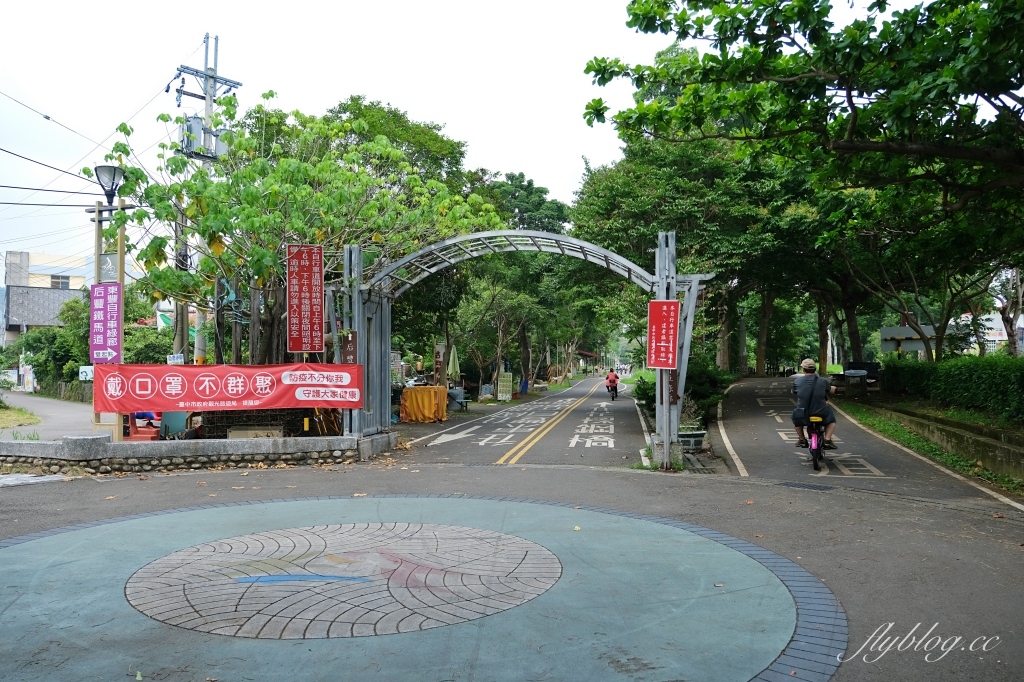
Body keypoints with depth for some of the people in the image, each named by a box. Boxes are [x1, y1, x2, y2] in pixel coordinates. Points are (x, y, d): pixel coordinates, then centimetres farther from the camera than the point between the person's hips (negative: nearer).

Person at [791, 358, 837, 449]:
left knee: (795, 417, 35)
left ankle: (802, 439, 31)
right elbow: (831, 391, 13)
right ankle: (827, 440, 12)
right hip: (820, 414, -1)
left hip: (803, 416, 1)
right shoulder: (823, 381, -6)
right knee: (831, 419, 30)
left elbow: (793, 391, 15)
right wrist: (833, 388, 38)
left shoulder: (797, 381, -5)